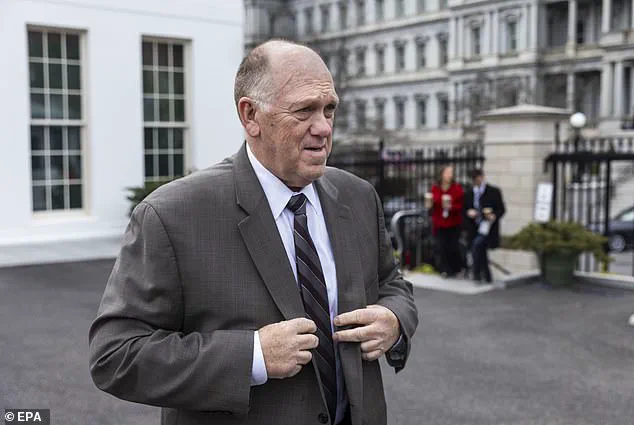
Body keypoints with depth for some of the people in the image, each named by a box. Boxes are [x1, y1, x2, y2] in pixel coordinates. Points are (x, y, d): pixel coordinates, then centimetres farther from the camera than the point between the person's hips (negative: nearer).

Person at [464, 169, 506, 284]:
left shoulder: (494, 192, 1)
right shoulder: (469, 194, 13)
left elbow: (502, 209, -1)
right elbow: (465, 209, 16)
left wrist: (494, 216, -20)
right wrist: (468, 212, -7)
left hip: (488, 226, -5)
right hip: (474, 229, 5)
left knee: (477, 245, -26)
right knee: (481, 253, 6)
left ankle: (477, 275, -17)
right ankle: (488, 278, 19)